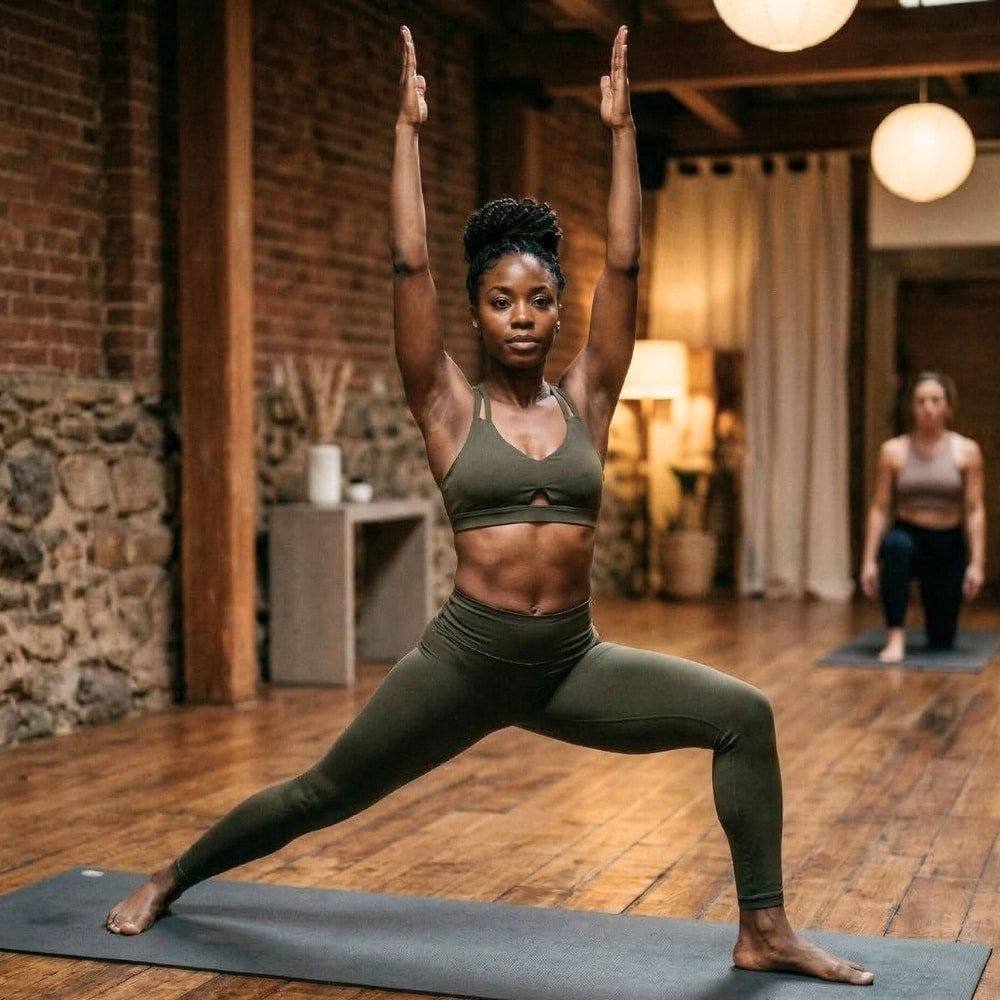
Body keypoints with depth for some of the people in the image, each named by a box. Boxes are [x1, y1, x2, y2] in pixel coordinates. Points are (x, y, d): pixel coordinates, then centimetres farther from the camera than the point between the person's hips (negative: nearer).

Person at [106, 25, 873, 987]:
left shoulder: (584, 400, 4)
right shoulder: (450, 408, -3)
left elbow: (622, 265, 1)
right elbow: (410, 266, -8)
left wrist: (620, 131, 1)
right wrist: (406, 131, -5)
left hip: (573, 663, 3)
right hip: (466, 656, -3)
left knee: (744, 716, -12)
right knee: (321, 795, 9)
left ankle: (764, 932, 0)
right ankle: (168, 880, 34)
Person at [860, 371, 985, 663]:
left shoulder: (967, 451, -5)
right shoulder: (893, 450, -4)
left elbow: (975, 511, -6)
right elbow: (880, 508, -5)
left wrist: (976, 563, -12)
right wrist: (869, 560, -11)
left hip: (948, 546, 1)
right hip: (909, 538, -1)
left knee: (941, 643, 4)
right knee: (896, 544, -41)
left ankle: (938, 629, 44)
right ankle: (895, 636, -31)